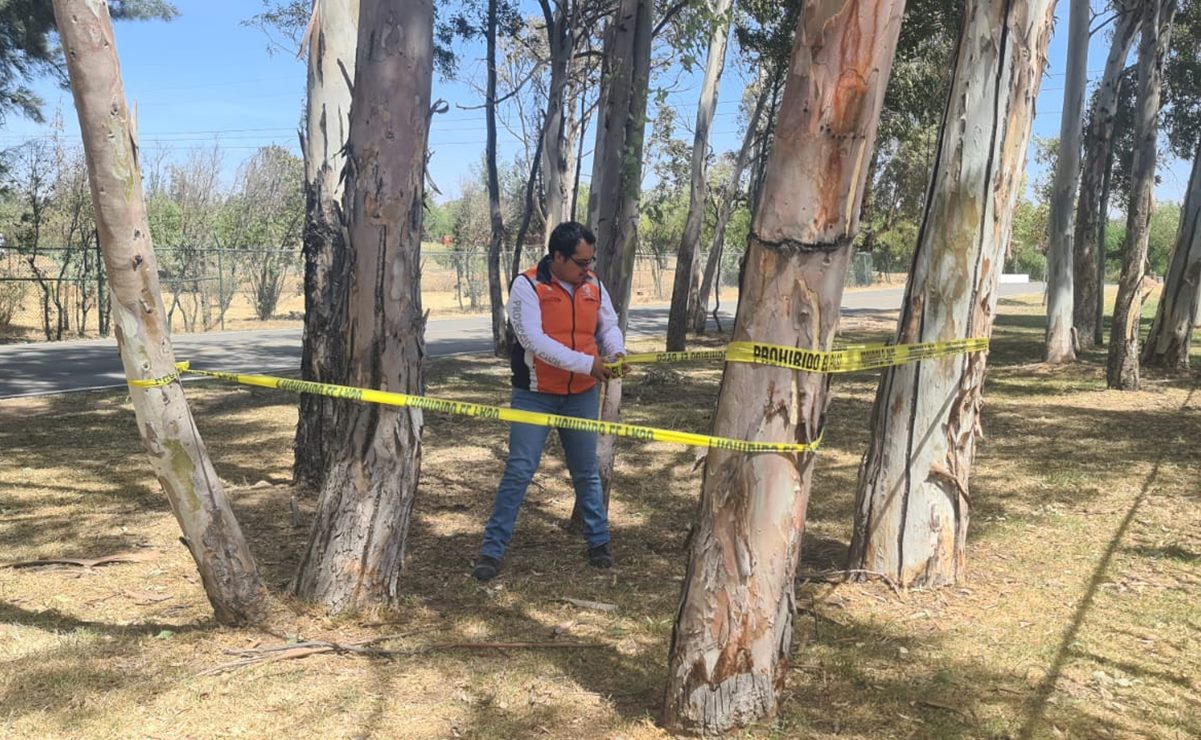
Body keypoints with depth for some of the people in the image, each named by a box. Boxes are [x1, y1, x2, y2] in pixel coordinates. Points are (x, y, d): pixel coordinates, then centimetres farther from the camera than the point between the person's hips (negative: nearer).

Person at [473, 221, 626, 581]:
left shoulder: (593, 285, 3)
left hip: (581, 395, 5)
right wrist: (586, 363, -28)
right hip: (535, 395, -5)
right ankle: (492, 551, 5)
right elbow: (533, 340, -25)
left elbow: (609, 325, 14)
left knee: (587, 472, 14)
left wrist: (615, 351, -9)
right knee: (519, 471, -4)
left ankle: (599, 542, 30)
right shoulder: (526, 286, -15)